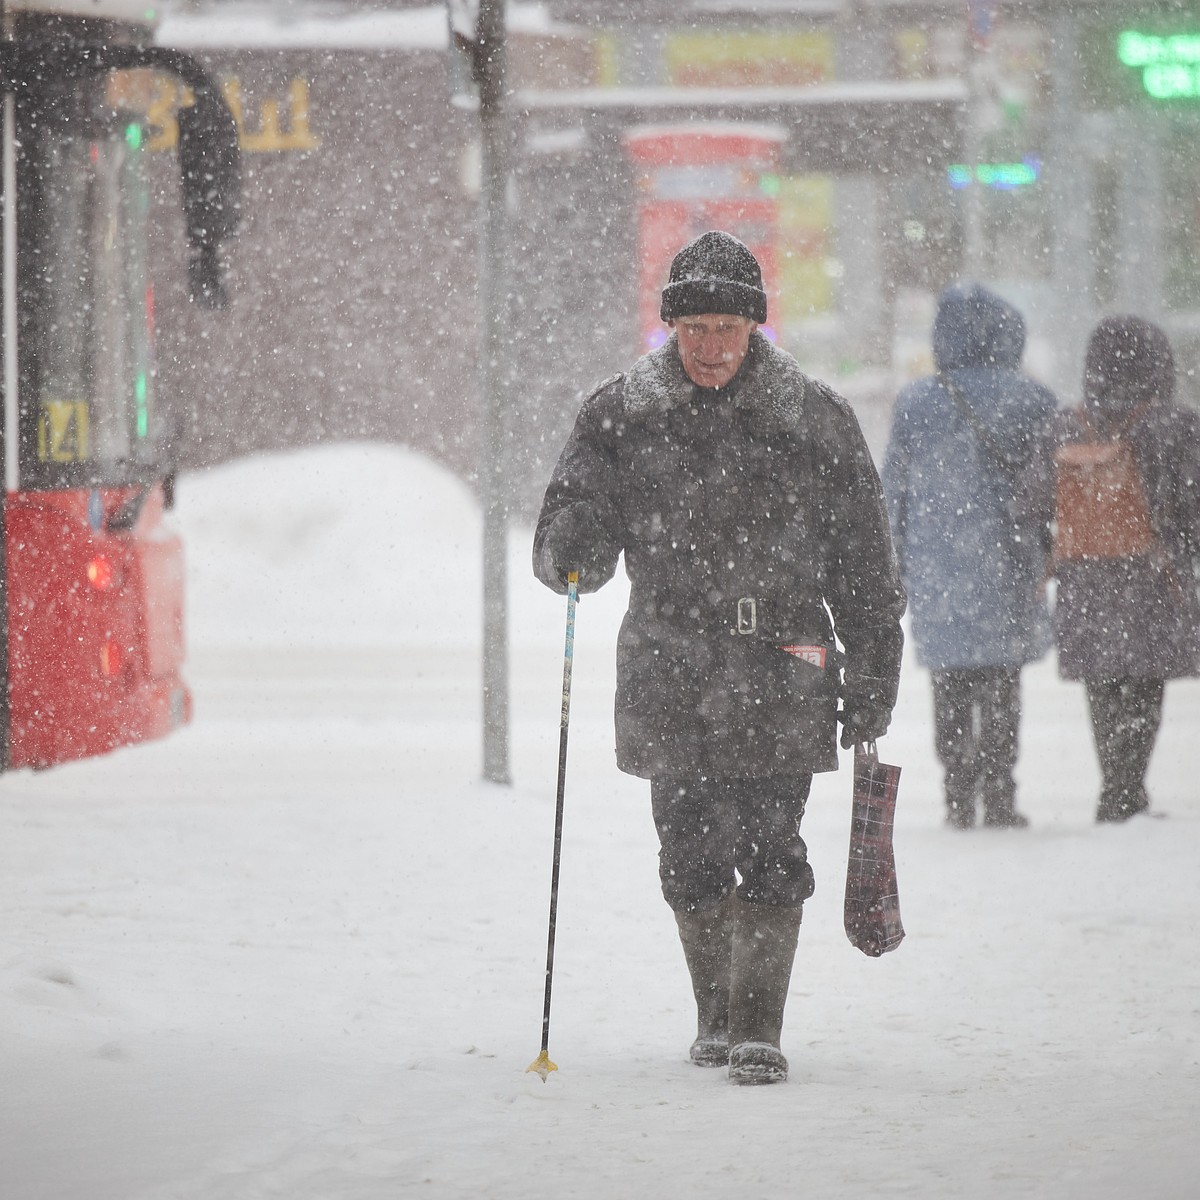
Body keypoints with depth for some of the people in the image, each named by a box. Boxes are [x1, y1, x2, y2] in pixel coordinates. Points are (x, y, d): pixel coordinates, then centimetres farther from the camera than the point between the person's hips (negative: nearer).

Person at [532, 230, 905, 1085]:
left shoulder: (813, 420, 4)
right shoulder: (622, 418, 5)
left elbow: (865, 565, 8)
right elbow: (571, 545, 6)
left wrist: (870, 680, 5)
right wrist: (574, 552, -19)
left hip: (781, 671, -1)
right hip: (670, 676, 1)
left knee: (770, 852, -8)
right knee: (691, 854, 6)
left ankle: (757, 1029, -4)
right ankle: (717, 1013, 23)